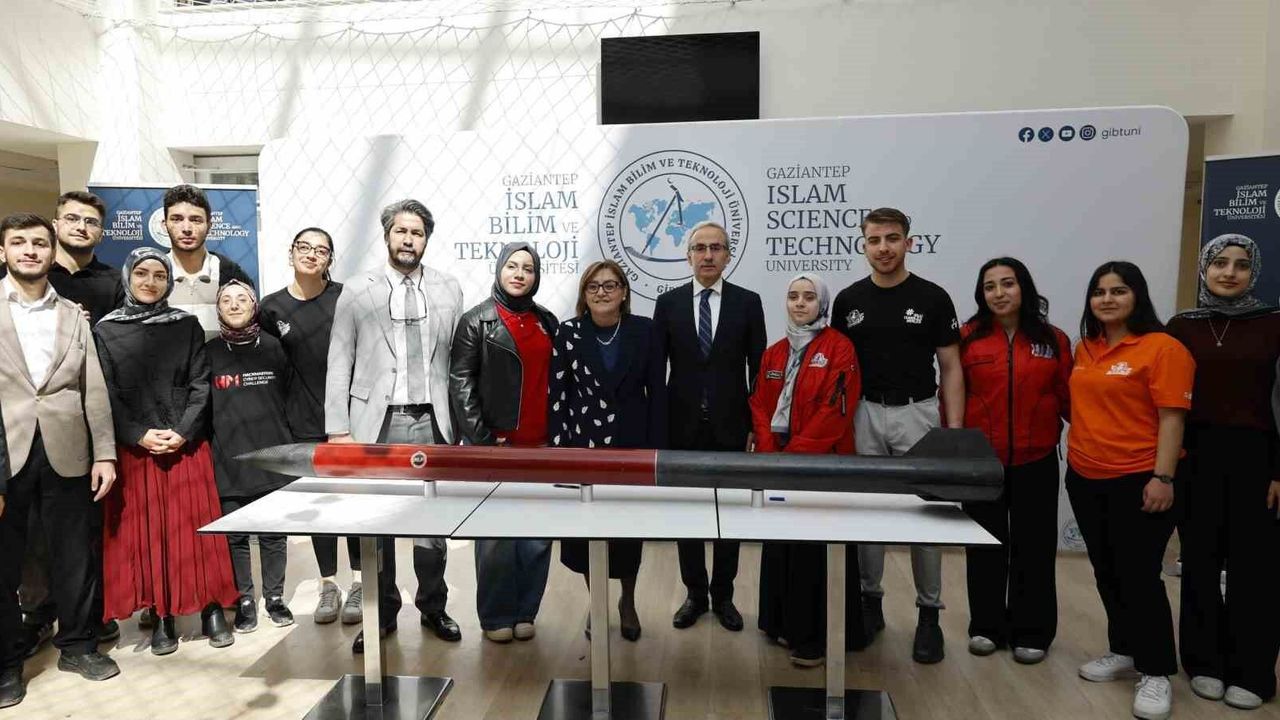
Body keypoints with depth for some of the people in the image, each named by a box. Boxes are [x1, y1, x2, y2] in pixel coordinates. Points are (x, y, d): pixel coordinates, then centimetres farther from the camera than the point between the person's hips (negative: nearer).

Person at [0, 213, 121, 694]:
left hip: (66, 453, 2)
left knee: (75, 557, 11)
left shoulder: (73, 315, 10)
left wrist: (105, 453, 1)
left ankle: (77, 645, 26)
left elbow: (94, 390, 7)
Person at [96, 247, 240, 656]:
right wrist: (139, 435, -12)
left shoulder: (186, 325, 6)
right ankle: (161, 618, 12)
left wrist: (182, 432, -11)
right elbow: (104, 393, -1)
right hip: (133, 448, 0)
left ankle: (212, 610, 9)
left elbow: (201, 385, 1)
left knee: (195, 527, 2)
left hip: (186, 445, 0)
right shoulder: (105, 331, 4)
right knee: (145, 531, 3)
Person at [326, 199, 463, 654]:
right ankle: (381, 614, 22)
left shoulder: (448, 290, 8)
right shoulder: (356, 292, 4)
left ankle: (433, 608, 25)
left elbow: (458, 358, 7)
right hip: (376, 422, -1)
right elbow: (339, 365, 3)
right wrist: (338, 429, -3)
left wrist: (459, 419, 3)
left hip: (431, 421, 1)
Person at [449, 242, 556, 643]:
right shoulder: (476, 322, 1)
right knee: (496, 536, 0)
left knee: (538, 535, 5)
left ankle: (525, 612, 20)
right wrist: (480, 441, -9)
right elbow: (461, 384, -3)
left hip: (540, 445, 4)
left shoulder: (547, 322, 14)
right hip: (495, 444, -4)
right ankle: (496, 617, 16)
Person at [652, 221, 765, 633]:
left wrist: (756, 424, -2)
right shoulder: (668, 303, 3)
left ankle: (723, 595, 23)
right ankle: (695, 595, 24)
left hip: (730, 425, 0)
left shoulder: (748, 303, 1)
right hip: (683, 425, 1)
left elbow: (757, 369, 2)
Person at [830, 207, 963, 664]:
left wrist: (954, 429, -8)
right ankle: (870, 601, 23)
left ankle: (929, 613, 15)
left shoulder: (933, 298, -3)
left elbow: (951, 368, -1)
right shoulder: (849, 300, 3)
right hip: (865, 415, 2)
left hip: (917, 414, -2)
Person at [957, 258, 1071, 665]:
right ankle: (987, 626, 24)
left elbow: (1068, 399, 2)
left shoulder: (1053, 340, 2)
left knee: (1034, 547, 8)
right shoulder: (967, 338, -1)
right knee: (985, 546, 10)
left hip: (1036, 462, 1)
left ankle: (1031, 632, 22)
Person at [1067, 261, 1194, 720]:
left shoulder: (1162, 347, -9)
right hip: (1086, 479, 7)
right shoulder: (1085, 348, 10)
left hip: (1137, 481, -6)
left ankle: (1155, 673, 12)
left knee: (1139, 576, -1)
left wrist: (1162, 477, -18)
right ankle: (1123, 652, 30)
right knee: (1107, 573, 15)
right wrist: (1075, 456, 13)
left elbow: (1171, 418, -13)